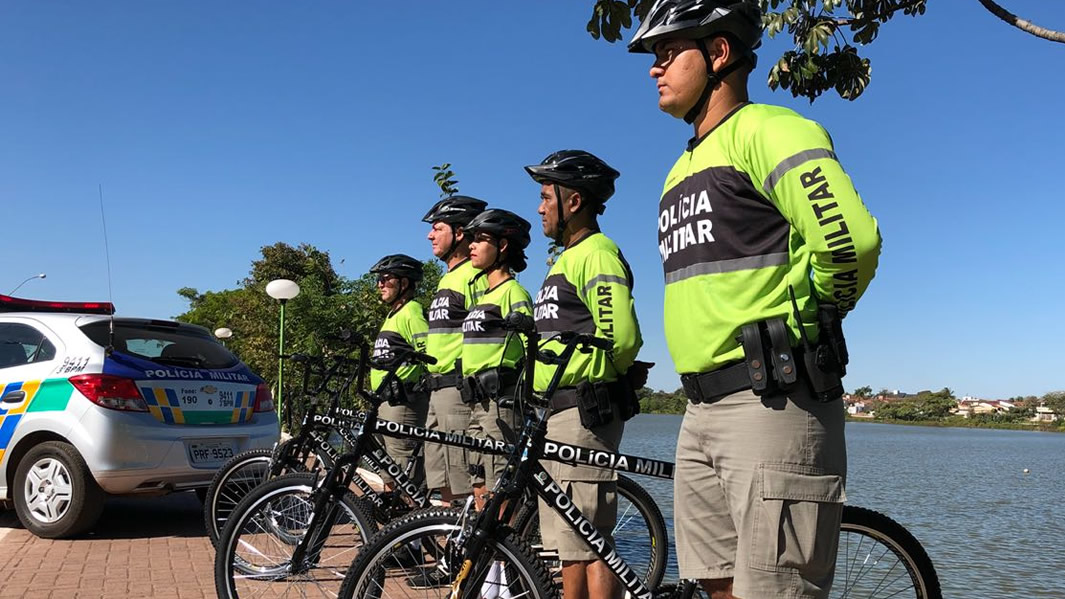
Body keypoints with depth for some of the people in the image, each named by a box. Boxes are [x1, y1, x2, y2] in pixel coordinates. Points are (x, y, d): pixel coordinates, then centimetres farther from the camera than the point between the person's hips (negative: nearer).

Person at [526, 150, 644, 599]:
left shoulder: (596, 254, -10)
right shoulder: (568, 258, 23)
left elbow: (621, 338, -23)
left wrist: (586, 380, -8)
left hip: (584, 411, -11)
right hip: (559, 413, 11)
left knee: (588, 543, -9)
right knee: (570, 542, 14)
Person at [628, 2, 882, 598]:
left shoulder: (765, 130, -8)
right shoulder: (683, 169, 22)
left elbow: (851, 238, -23)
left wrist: (812, 315, -5)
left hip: (772, 404, -9)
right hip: (703, 410, 9)